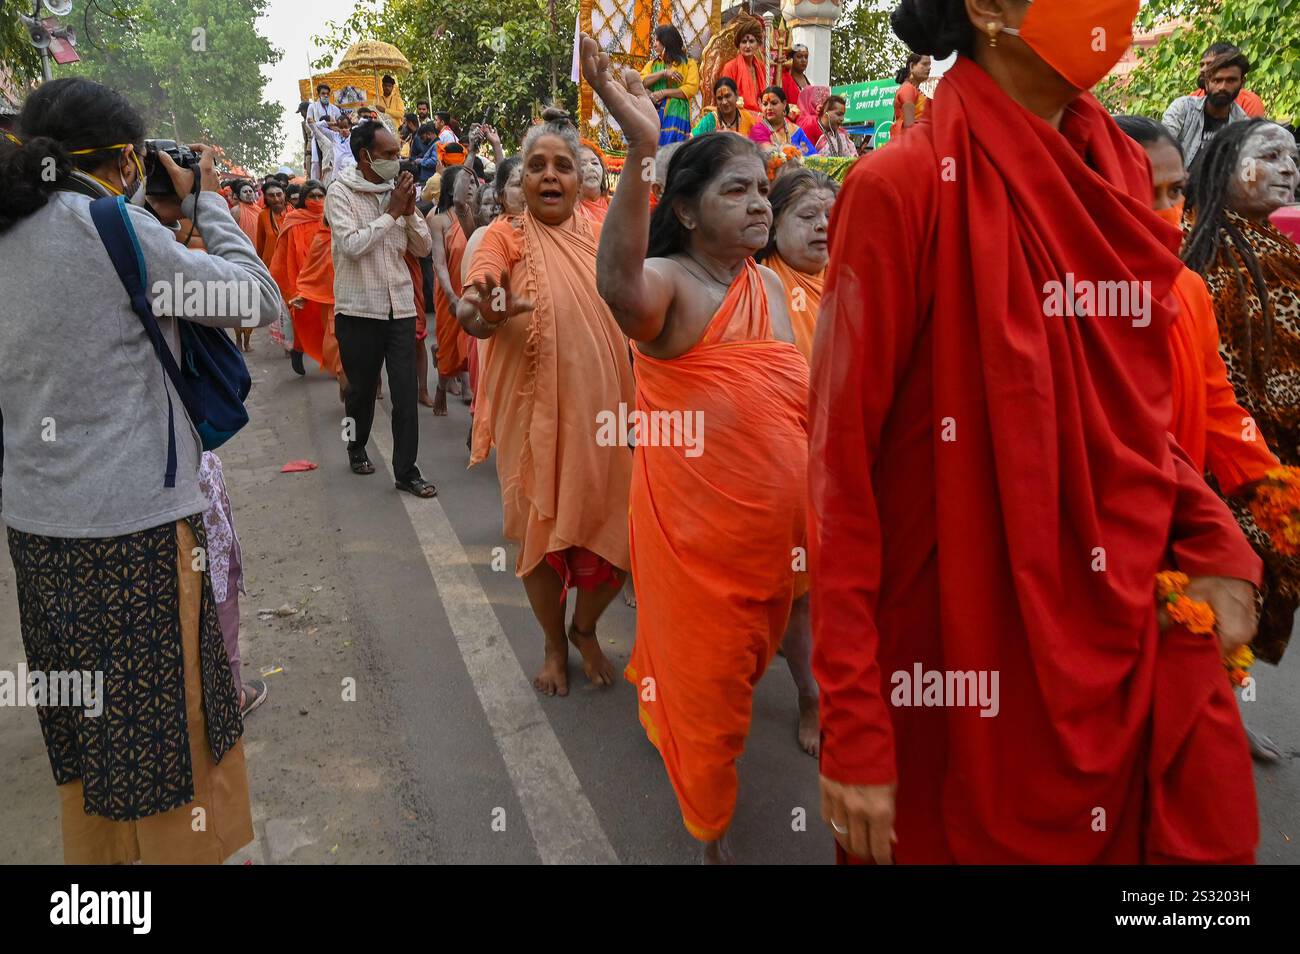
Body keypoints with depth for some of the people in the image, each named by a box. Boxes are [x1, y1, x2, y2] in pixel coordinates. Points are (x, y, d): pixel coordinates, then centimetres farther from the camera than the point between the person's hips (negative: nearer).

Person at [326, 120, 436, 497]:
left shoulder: (398, 190, 7)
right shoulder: (341, 192, -5)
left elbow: (423, 248, 6)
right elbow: (352, 245, -19)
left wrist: (409, 211, -9)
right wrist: (392, 212, -15)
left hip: (400, 306, 3)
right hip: (358, 308, -3)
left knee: (406, 392, -1)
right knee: (362, 387, 13)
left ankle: (406, 471, 5)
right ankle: (357, 448, 38)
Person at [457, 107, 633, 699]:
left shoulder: (599, 232, 5)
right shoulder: (506, 236, -5)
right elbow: (470, 305, -23)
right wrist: (482, 312, -46)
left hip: (602, 412, 3)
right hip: (535, 416, -2)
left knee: (617, 536, 4)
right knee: (541, 533, 10)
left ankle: (585, 627, 34)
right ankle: (555, 645, 35)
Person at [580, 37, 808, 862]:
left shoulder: (770, 286, 3)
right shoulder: (667, 283, -18)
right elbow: (620, 286, -45)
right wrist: (641, 152, -55)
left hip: (773, 525, 6)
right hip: (694, 530, -6)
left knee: (744, 661, 26)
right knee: (703, 677, 12)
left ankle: (669, 724, 58)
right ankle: (709, 825, 40)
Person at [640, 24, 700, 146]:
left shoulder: (688, 64, 8)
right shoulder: (652, 64, 20)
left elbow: (691, 89, -5)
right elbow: (641, 82, 3)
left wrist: (663, 93, -10)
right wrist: (664, 73, -10)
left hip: (676, 116, -3)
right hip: (654, 114, 3)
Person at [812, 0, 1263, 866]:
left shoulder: (1118, 171, 5)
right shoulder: (903, 188, -15)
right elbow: (843, 464, -16)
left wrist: (1214, 543, -1)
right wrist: (855, 726, -16)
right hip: (972, 671, -6)